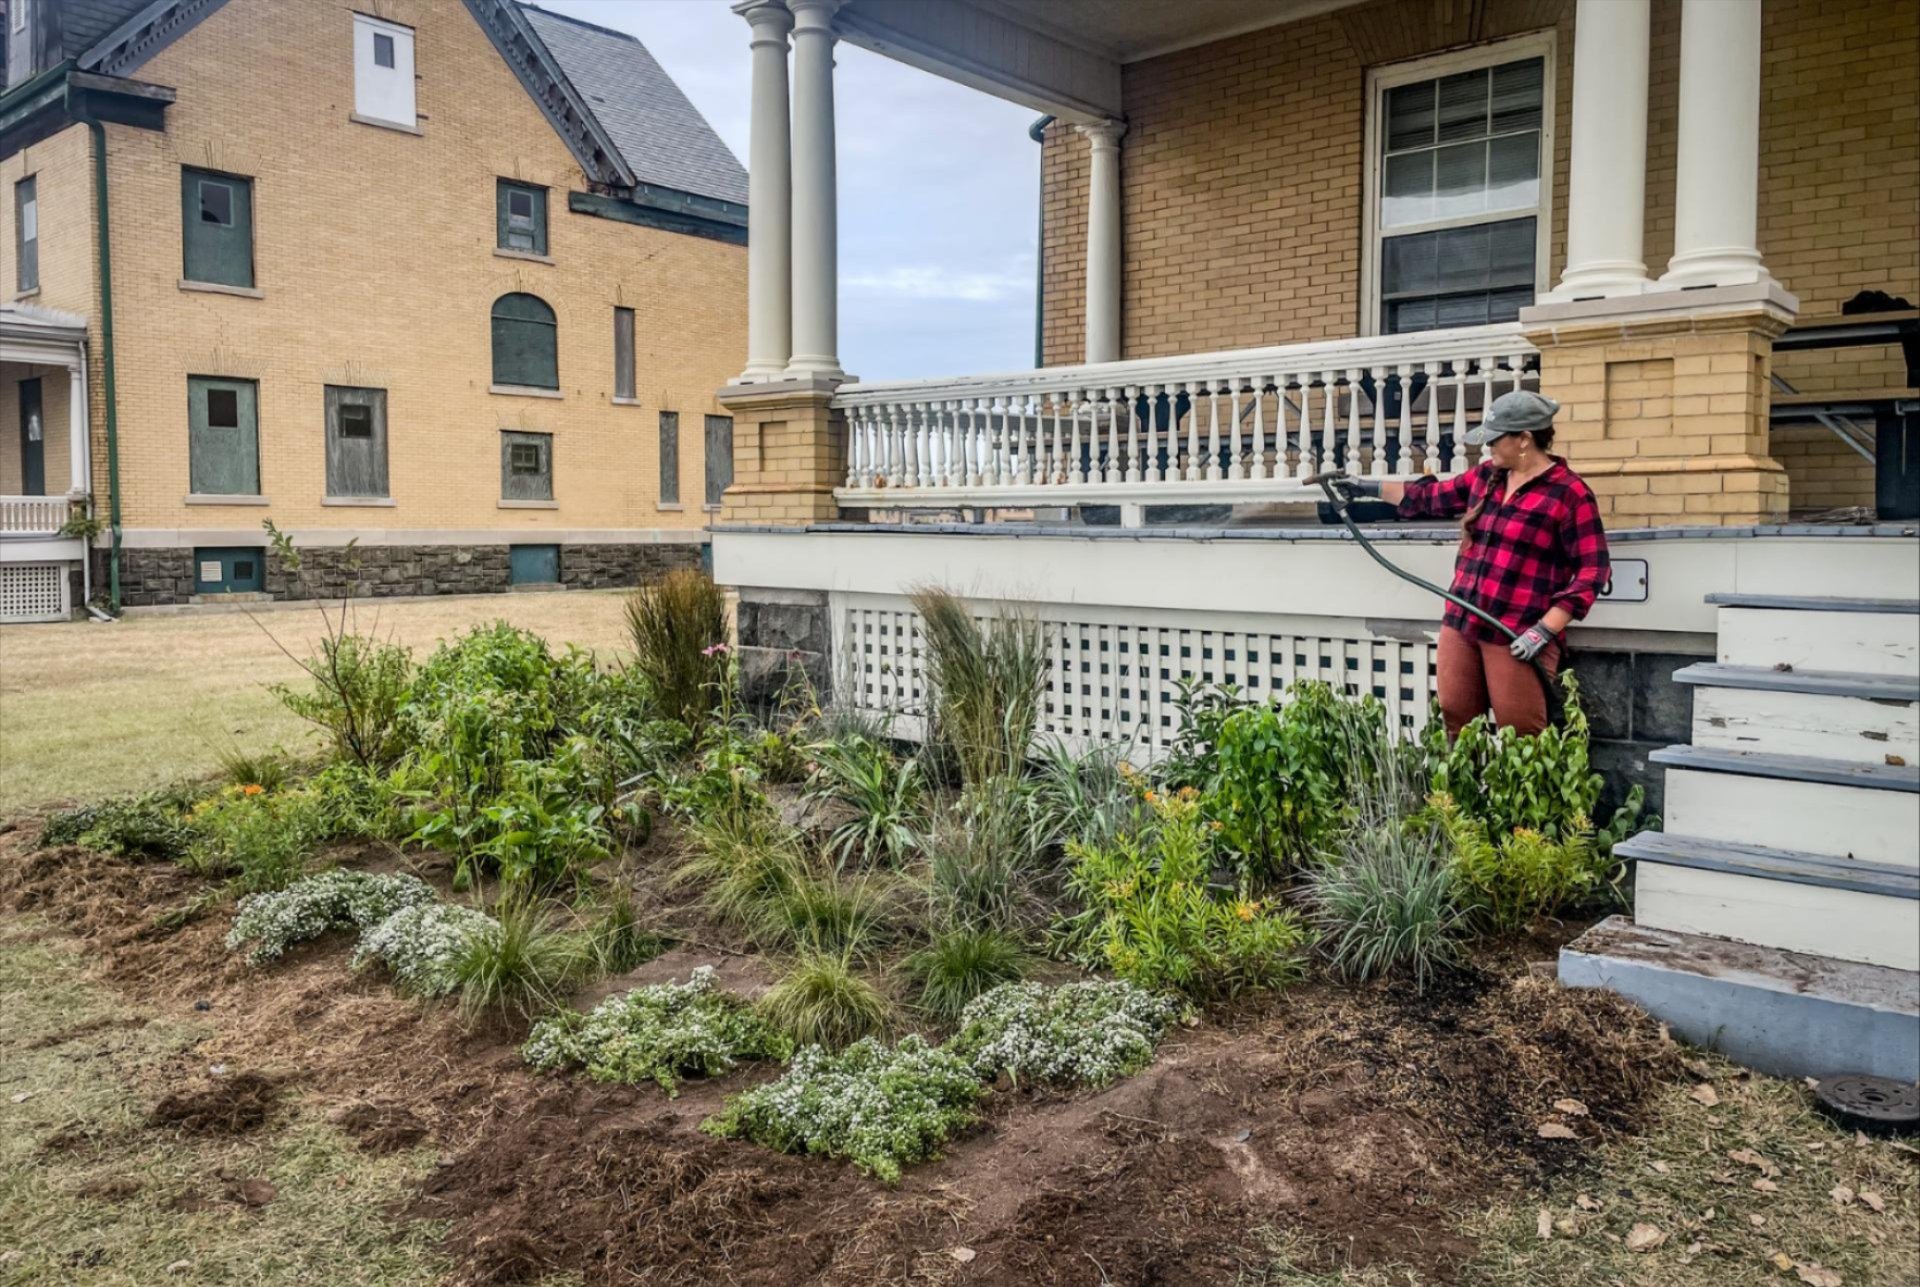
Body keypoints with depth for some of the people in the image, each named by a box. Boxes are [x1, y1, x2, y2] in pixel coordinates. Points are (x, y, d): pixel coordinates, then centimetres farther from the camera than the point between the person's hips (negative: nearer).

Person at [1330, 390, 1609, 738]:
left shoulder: (1569, 493, -9)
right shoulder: (1485, 476, 12)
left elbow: (1591, 571, -12)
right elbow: (1431, 497, 26)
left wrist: (1546, 630, -18)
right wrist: (1369, 487, 25)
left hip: (1517, 636, -7)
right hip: (1460, 624, 7)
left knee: (1521, 738, -6)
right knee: (1456, 725, 8)